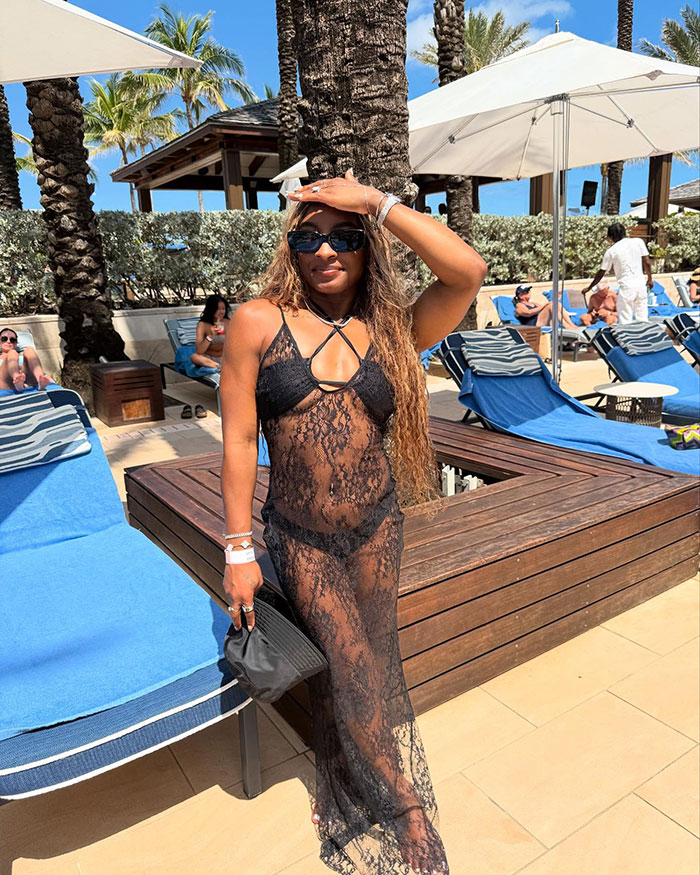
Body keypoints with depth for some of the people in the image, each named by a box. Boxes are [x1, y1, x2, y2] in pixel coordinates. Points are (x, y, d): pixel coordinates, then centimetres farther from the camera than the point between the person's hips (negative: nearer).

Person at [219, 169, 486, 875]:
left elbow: (468, 272, -16)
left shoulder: (392, 331, 0)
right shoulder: (257, 323, -6)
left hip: (377, 530, 2)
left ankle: (360, 818, 46)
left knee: (373, 667, 16)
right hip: (301, 538, -2)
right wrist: (238, 550, -7)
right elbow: (239, 438, -7)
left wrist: (377, 202, -12)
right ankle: (410, 814, 33)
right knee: (348, 674, 4)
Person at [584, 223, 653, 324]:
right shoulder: (638, 242, 3)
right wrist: (649, 279, 19)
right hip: (641, 284, 4)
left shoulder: (611, 251, -2)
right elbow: (647, 262, 5)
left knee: (625, 321, 0)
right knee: (643, 320, 10)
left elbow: (601, 274, 5)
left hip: (626, 287, -4)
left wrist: (589, 288, 18)